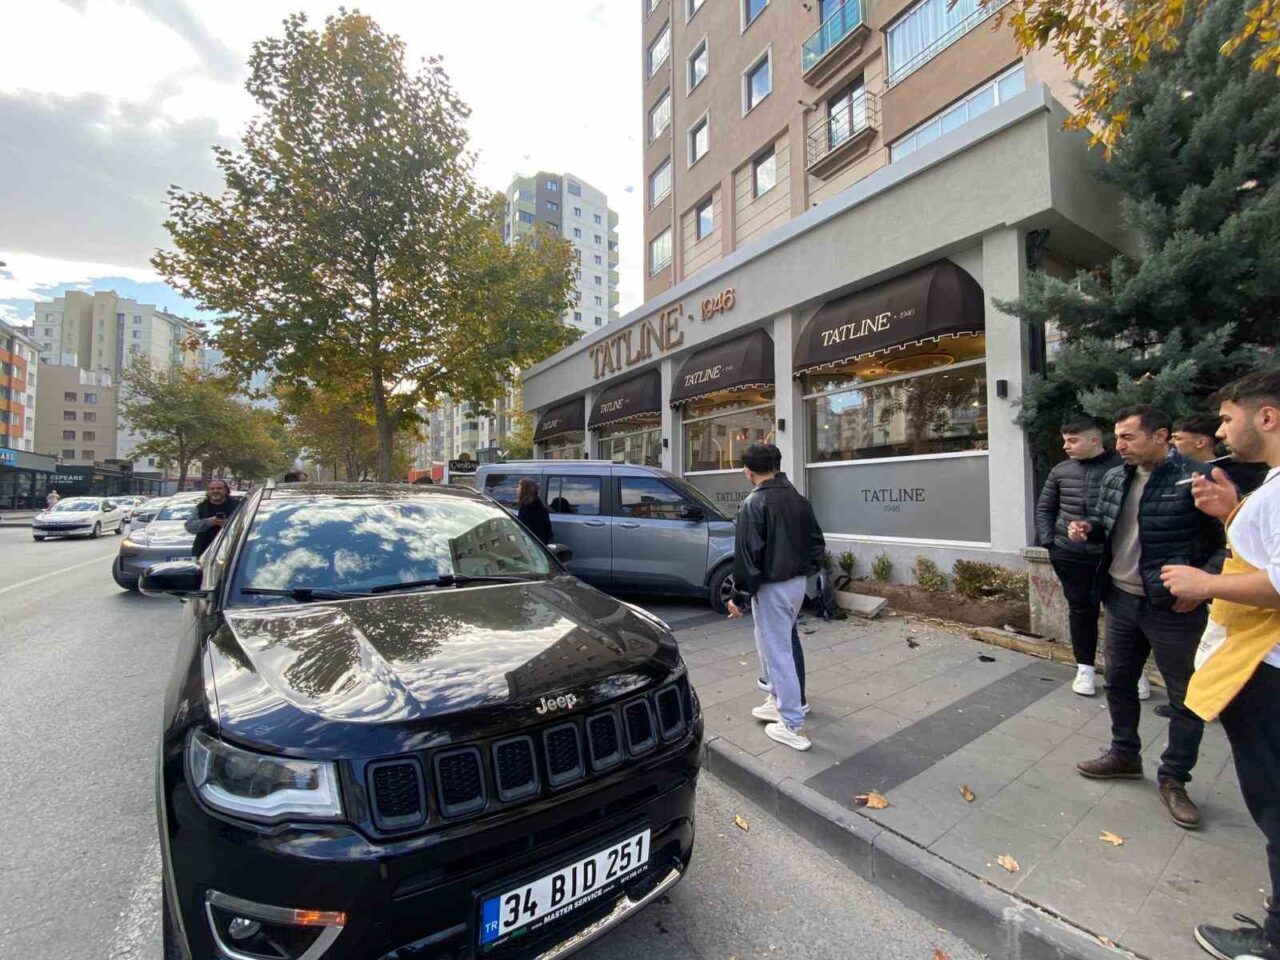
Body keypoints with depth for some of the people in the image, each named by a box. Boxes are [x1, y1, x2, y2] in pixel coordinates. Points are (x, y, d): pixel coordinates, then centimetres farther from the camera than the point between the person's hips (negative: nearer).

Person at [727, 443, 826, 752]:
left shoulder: (754, 503, -18)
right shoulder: (797, 498, 6)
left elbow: (746, 554, -20)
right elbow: (817, 541, 12)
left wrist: (740, 597, -12)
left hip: (772, 588, -8)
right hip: (797, 583, 8)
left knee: (777, 653, 2)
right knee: (778, 647, 23)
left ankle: (794, 726, 11)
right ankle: (779, 702, 35)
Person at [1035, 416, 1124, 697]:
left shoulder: (1121, 466, -6)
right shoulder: (1060, 471, 4)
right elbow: (1044, 508, 12)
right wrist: (1048, 542, 4)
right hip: (1070, 555, 3)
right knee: (1081, 609, 10)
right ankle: (1085, 668, 22)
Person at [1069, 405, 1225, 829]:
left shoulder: (1196, 478, -15)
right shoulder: (1114, 478, 4)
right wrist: (1088, 527, -4)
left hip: (1173, 607, -6)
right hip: (1121, 600, 6)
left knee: (1185, 696, 8)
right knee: (1118, 682, 19)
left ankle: (1173, 780, 26)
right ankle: (1124, 755, 38)